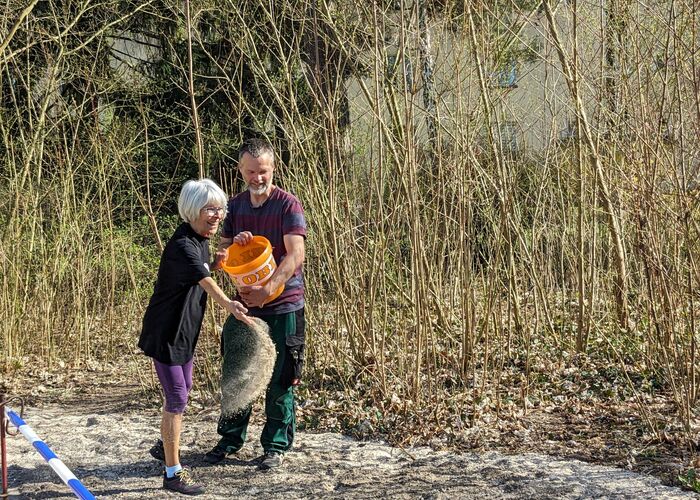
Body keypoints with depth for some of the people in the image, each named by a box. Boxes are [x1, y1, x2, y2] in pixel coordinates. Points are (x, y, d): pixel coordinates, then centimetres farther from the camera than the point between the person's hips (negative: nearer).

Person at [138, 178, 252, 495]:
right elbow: (205, 280, -46)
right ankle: (173, 473, 2)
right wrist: (228, 304, -61)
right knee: (177, 398, -6)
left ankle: (165, 445, 42)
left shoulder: (201, 240, 4)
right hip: (165, 332, -10)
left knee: (182, 391, 22)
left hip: (184, 331, 10)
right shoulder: (183, 246, -26)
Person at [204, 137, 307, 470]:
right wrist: (233, 243, -13)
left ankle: (276, 445, 17)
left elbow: (295, 255, -20)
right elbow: (220, 256, 10)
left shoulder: (288, 204, -10)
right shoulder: (235, 206, 7)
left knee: (279, 380, 4)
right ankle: (230, 439, 26)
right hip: (244, 304, 5)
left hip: (282, 306, -5)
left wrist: (267, 289, -32)